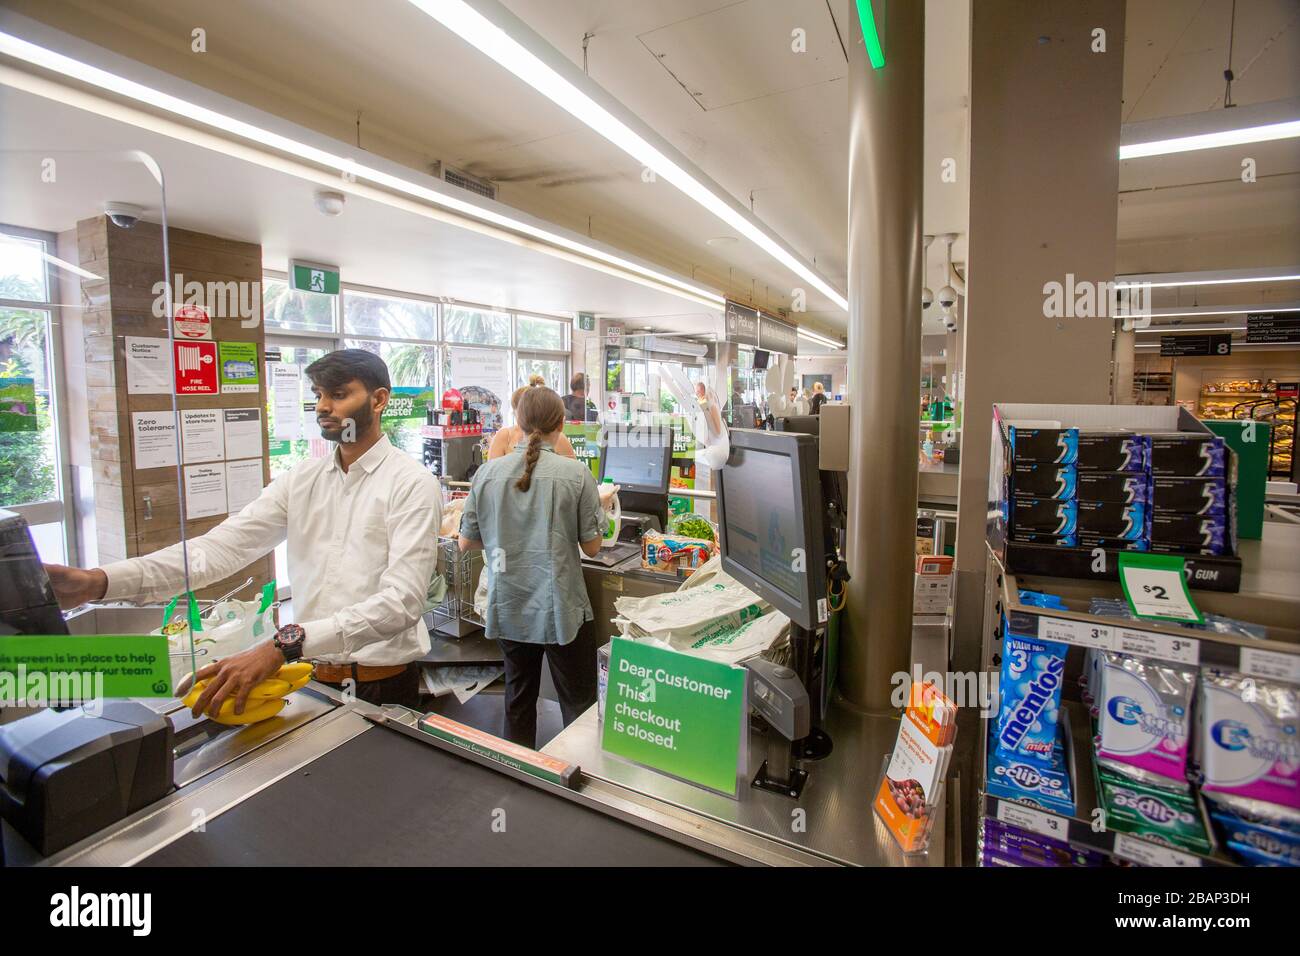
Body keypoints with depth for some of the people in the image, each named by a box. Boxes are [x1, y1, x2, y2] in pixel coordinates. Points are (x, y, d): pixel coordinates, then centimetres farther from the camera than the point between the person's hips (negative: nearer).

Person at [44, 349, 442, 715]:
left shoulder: (413, 484, -15)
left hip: (383, 688, -5)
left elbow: (401, 601, -25)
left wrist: (285, 643, -34)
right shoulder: (302, 480, 5)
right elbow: (220, 546, -4)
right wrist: (101, 581, -18)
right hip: (312, 680, 5)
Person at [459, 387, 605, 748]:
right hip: (559, 609, -3)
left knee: (519, 697, 21)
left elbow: (466, 542, 3)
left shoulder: (488, 472, -5)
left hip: (508, 607, 4)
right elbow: (592, 547, -7)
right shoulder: (576, 474, -13)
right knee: (579, 703, 11)